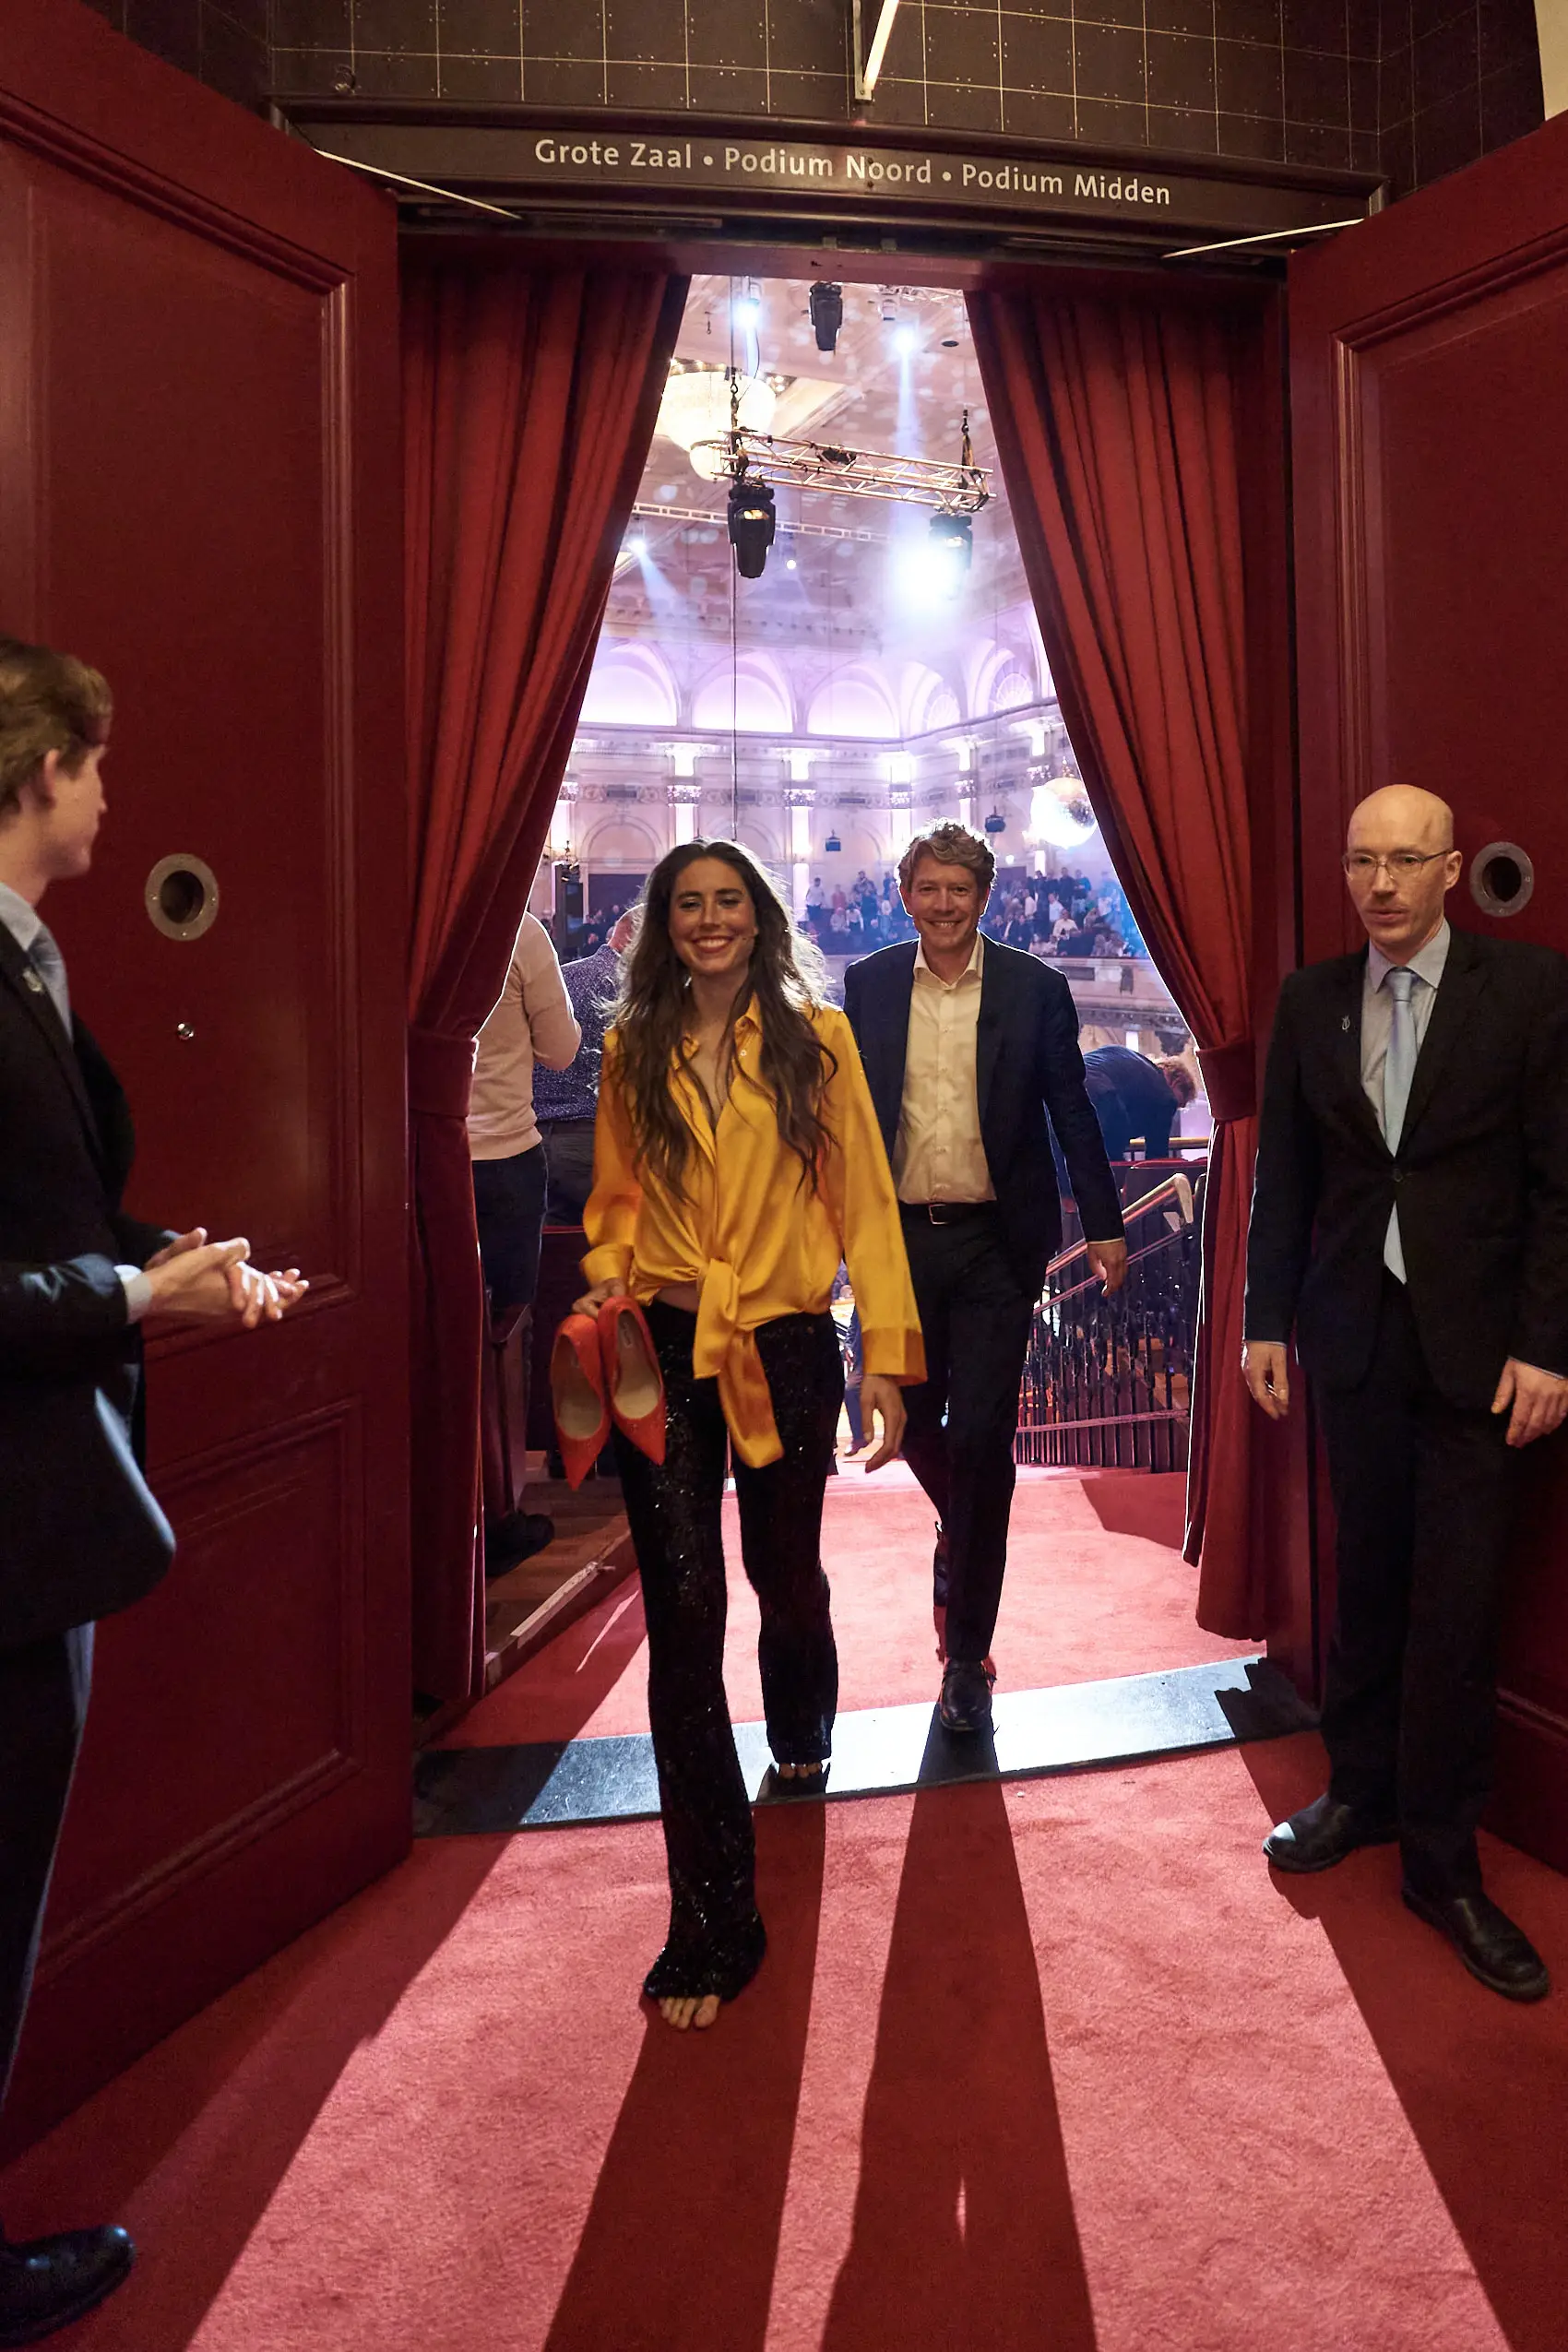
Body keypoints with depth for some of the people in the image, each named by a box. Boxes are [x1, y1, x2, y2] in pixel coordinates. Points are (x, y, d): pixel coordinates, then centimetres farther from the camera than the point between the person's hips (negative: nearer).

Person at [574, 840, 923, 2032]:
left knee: (787, 1574, 18)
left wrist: (886, 1353, -7)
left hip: (786, 1347, 0)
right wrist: (607, 1280, -6)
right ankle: (713, 1920, 9)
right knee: (685, 1611, -3)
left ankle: (802, 1739, 55)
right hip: (665, 1350, 1)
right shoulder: (634, 1049, 6)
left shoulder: (817, 1038, 0)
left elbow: (864, 1198, -2)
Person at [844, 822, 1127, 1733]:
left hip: (996, 1242, -2)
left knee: (982, 1441, -1)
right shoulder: (870, 985, 5)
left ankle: (968, 1655, 12)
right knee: (911, 1419, 11)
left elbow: (1072, 1110, 2)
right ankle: (962, 1530, 47)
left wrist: (1105, 1223, -1)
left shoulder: (1034, 988, -1)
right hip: (899, 1237, 2)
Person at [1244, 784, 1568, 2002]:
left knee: (1458, 1602, 2)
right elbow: (1285, 1175, 8)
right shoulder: (1311, 1000, 5)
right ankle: (1361, 1788, 31)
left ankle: (1442, 1856, 17)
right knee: (1366, 1578, 13)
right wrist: (1270, 1321, 6)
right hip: (1353, 1333, 3)